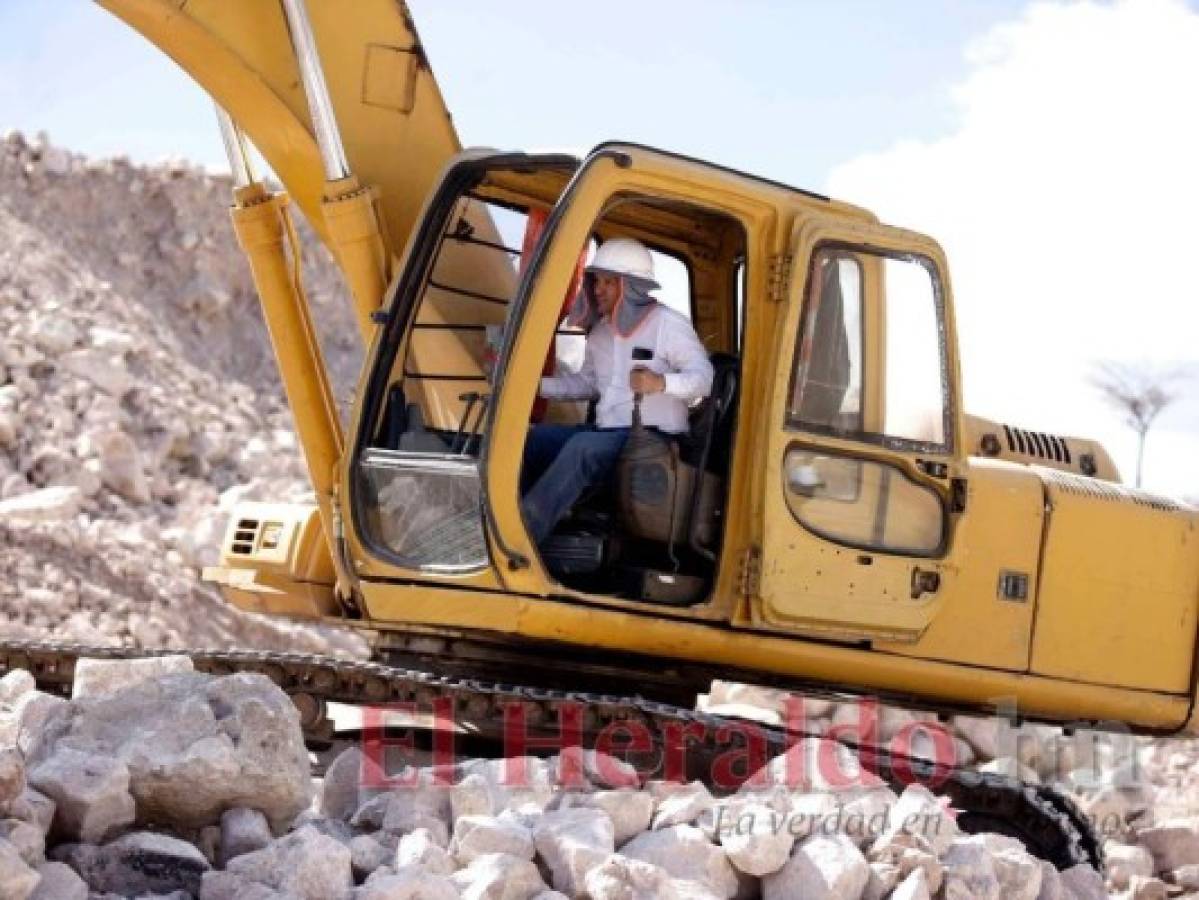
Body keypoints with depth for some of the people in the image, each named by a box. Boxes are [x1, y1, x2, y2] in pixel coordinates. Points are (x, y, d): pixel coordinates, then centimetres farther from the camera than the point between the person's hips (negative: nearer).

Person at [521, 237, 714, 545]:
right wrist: (539, 385, 10)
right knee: (529, 438, -7)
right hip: (607, 433, 8)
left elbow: (705, 378, -17)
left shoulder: (668, 324, -9)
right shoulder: (601, 330, 15)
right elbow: (588, 382, 26)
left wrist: (662, 382, -38)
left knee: (582, 447, -35)